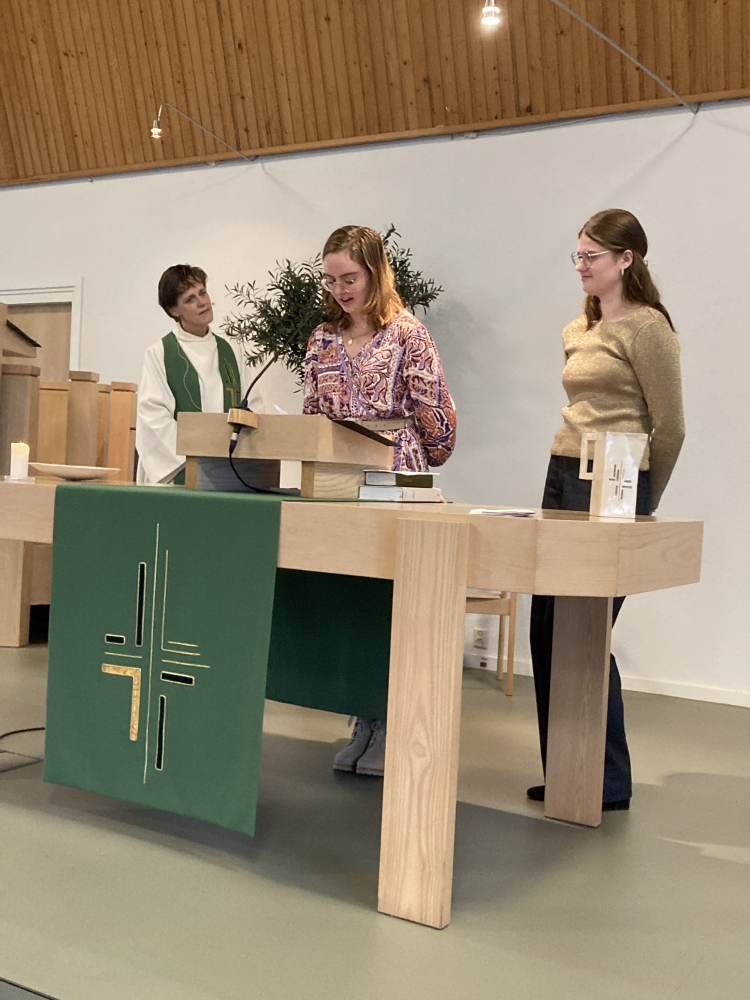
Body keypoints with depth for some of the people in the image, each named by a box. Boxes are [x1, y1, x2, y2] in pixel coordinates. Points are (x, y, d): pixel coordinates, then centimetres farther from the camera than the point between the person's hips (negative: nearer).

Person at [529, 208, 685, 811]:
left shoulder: (646, 327, -7)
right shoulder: (578, 331, 18)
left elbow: (670, 428, -7)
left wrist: (641, 506, 2)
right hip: (564, 478, 8)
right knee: (548, 630, 8)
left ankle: (608, 783, 9)